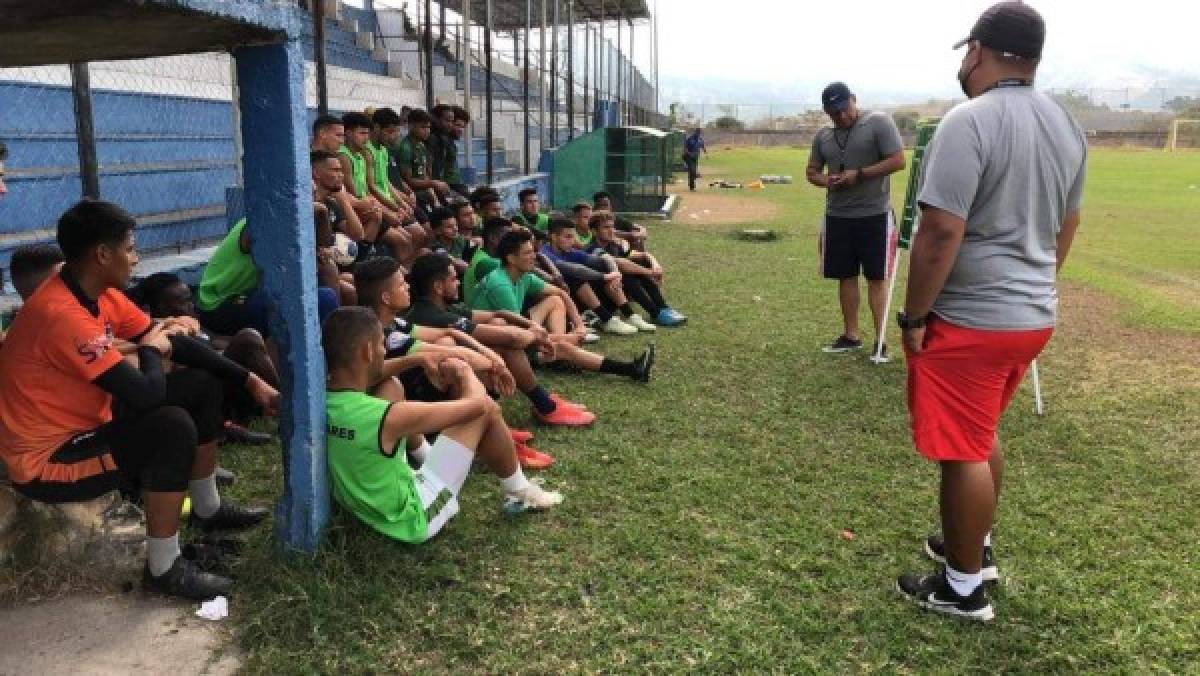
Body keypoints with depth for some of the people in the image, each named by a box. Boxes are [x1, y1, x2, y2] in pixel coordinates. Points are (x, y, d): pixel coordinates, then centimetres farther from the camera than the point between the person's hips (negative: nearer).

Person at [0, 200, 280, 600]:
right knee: (174, 426, -30)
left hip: (87, 423, 10)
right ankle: (164, 568, -14)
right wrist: (151, 350, -9)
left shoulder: (100, 293, 0)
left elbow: (175, 343, 5)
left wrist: (250, 381, -1)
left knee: (202, 386, 6)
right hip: (47, 461, -9)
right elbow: (146, 393, -32)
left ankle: (207, 509, 23)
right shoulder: (62, 314, -31)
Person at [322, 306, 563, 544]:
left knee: (390, 386, 12)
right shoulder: (386, 417, -33)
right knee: (487, 410, -5)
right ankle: (520, 494, 19)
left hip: (359, 507, 8)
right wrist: (463, 371, -2)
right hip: (412, 520, -7)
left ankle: (424, 458, 36)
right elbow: (478, 403, -22)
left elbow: (365, 374, 13)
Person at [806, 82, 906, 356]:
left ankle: (880, 339, 7)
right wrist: (826, 180, -6)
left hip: (875, 215, -5)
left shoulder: (879, 122, -8)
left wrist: (859, 174, -19)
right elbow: (812, 171, 17)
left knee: (876, 278, 0)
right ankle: (851, 335, 21)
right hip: (837, 216, 5)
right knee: (846, 276, 10)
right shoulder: (823, 136, 9)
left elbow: (898, 160, -12)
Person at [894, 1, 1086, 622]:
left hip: (971, 320, -9)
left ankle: (965, 588, 17)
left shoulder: (969, 122, -18)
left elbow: (941, 232, -24)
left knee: (964, 452, 4)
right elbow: (1065, 227, 18)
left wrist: (914, 316, -15)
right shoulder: (1068, 127, 9)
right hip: (1033, 316, 9)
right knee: (983, 435, 24)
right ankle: (976, 546, 39)